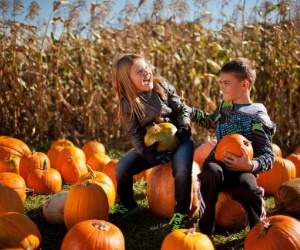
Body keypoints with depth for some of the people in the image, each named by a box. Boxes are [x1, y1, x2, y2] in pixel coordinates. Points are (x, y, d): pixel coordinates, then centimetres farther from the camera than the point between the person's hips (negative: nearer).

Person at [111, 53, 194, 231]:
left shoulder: (162, 85, -7)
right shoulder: (127, 103, -9)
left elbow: (182, 109, 2)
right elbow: (134, 133, -8)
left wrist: (184, 127, -17)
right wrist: (145, 152, -26)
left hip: (178, 138, -1)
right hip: (152, 144, 2)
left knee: (182, 168, -34)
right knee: (122, 167, -16)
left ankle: (182, 211, -11)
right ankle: (128, 204, 14)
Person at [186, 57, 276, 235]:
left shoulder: (257, 118, -9)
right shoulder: (224, 106, 10)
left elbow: (269, 156, -10)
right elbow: (210, 121, 33)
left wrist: (250, 165, -31)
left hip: (242, 167, -3)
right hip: (219, 162, 4)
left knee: (246, 188, -39)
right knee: (210, 172, -36)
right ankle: (205, 227, -17)